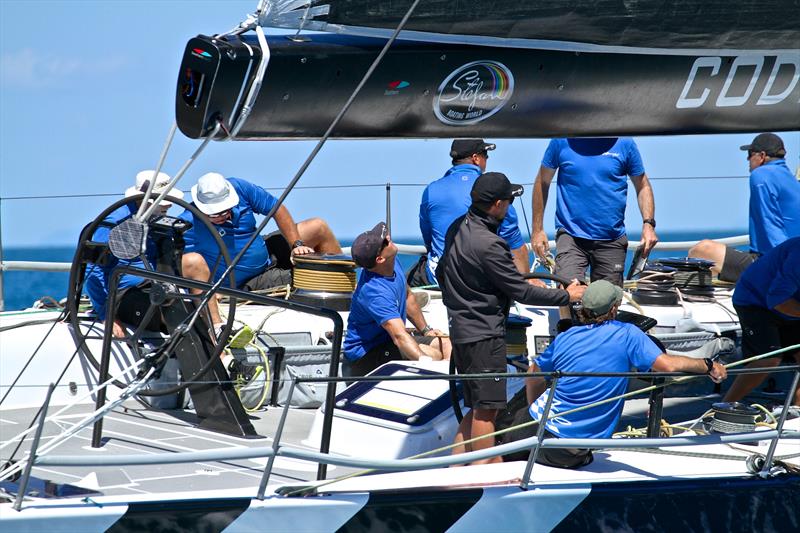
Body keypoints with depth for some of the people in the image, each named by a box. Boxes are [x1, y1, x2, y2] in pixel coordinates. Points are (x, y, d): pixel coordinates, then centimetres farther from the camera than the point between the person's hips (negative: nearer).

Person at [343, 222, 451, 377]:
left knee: (446, 344, -3)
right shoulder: (374, 292, -32)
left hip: (387, 340, 10)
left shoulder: (394, 262, -2)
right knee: (432, 354, -26)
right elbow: (399, 336, -42)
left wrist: (425, 330, 17)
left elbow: (407, 297, 18)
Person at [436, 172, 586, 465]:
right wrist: (566, 296, -6)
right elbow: (521, 292, -17)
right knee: (486, 408, -4)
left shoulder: (457, 229, 6)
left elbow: (441, 273, 20)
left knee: (478, 408, 16)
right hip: (484, 334, -10)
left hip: (461, 328, 10)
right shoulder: (488, 244, -23)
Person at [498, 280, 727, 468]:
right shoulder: (627, 335, -7)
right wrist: (707, 366, -4)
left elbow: (535, 374, 17)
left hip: (540, 421, 2)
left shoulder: (565, 338, 4)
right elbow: (667, 364, -17)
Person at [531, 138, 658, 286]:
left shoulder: (624, 142, 2)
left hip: (612, 240, 2)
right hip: (570, 235, -1)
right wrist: (537, 229, 6)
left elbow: (642, 186, 9)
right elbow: (542, 183, 8)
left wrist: (648, 223, -7)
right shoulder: (562, 140, 0)